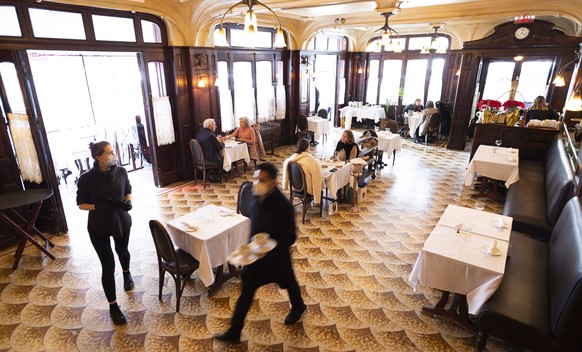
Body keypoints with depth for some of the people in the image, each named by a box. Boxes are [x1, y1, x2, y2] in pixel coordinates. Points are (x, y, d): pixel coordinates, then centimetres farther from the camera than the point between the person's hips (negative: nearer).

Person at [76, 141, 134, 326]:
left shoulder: (121, 172, -11)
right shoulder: (86, 178, -19)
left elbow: (128, 191, 6)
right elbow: (81, 204, -9)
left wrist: (128, 202, -14)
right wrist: (98, 206, -26)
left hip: (122, 221, 3)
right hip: (98, 227, -3)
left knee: (122, 251, 27)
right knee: (108, 265, 2)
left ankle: (126, 273, 61)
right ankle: (113, 306, 18)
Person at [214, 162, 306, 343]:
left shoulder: (283, 205, -31)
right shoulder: (257, 196, -10)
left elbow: (290, 237, -24)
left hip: (276, 255, -5)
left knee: (288, 282, 24)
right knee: (247, 289, 13)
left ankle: (298, 306, 56)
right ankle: (234, 330, 29)